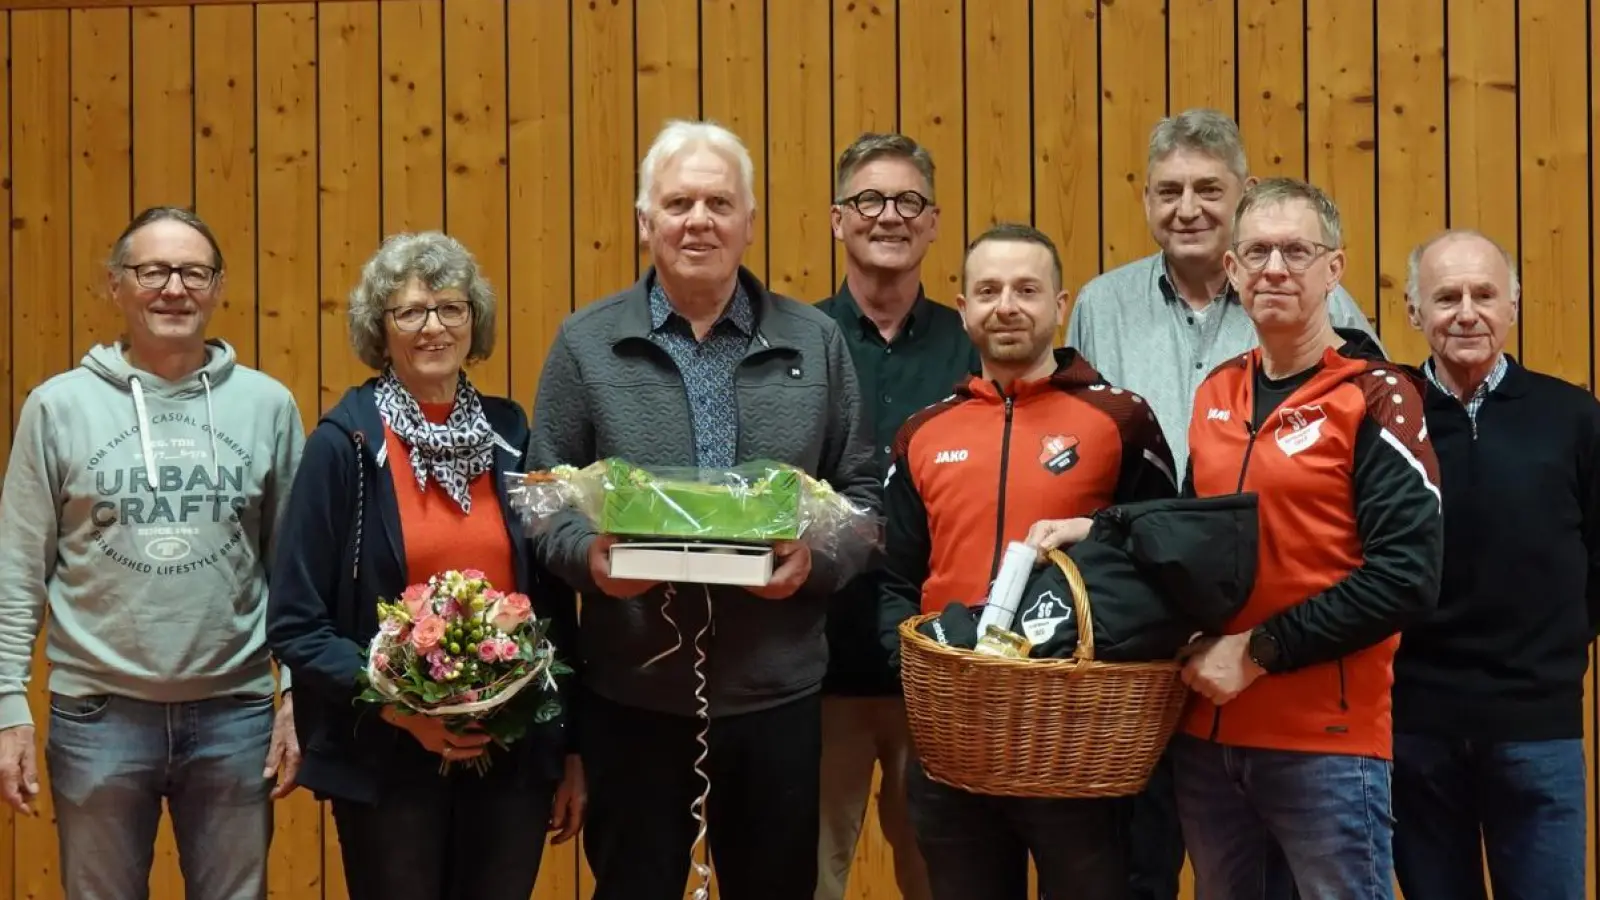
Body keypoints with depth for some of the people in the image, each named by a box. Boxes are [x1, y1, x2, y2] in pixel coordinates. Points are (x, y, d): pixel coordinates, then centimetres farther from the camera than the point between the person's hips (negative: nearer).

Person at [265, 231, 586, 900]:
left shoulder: (510, 435, 4)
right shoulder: (345, 444, -6)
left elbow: (554, 602, 9)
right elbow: (295, 624, -7)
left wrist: (571, 747, 9)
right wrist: (396, 704, -19)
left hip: (514, 756, 3)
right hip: (387, 763, -3)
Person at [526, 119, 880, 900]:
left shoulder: (814, 342, 5)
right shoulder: (585, 344, 2)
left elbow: (861, 492, 6)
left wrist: (816, 557, -13)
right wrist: (587, 554, -17)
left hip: (778, 689, 1)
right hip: (632, 692, -1)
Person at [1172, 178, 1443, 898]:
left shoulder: (1376, 398, -9)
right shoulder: (1215, 395, 10)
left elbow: (1405, 580, -17)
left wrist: (1258, 652, -17)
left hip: (1328, 739, -6)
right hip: (1207, 734, 6)